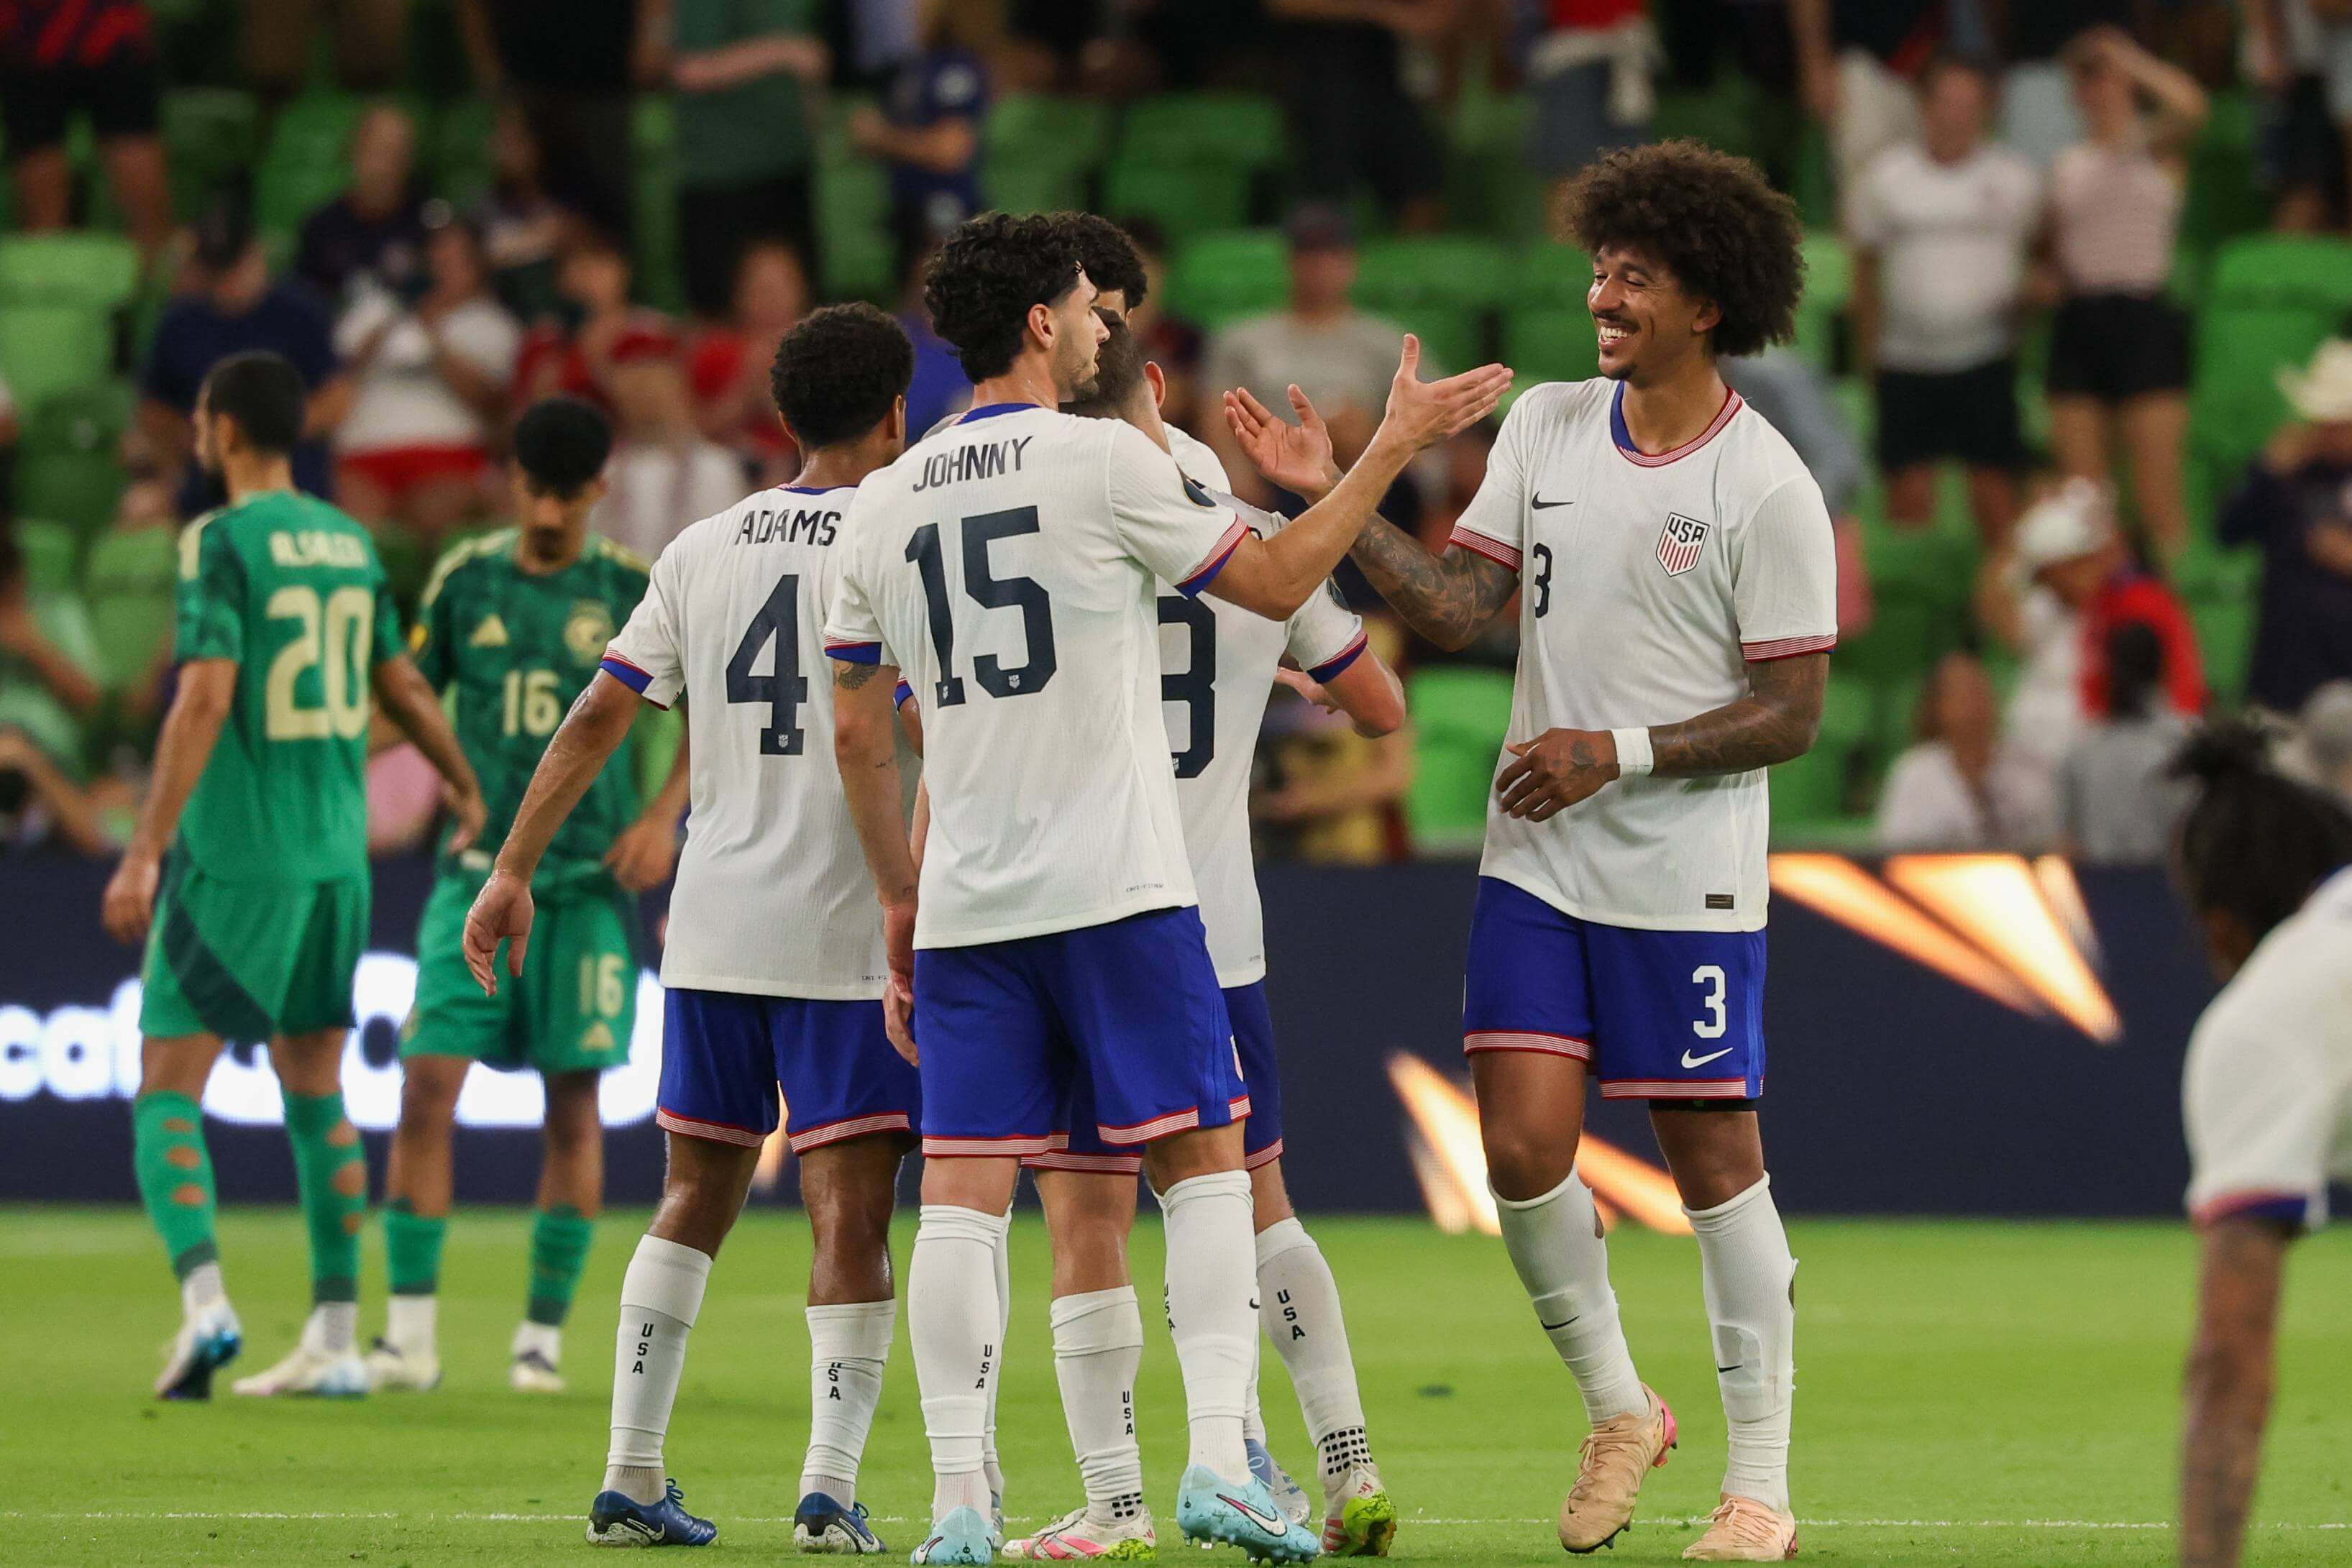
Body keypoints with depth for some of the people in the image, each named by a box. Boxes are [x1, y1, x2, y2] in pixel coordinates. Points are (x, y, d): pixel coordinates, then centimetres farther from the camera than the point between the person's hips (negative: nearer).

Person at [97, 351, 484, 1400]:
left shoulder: (221, 542, -10)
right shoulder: (350, 542, 10)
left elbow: (206, 697, -19)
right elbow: (401, 687, 20)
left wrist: (145, 852, -19)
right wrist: (468, 789, 36)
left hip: (229, 861, -6)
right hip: (334, 860, 6)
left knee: (167, 1094, -1)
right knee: (317, 1096, 13)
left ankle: (205, 1302, -20)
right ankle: (335, 1340, 11)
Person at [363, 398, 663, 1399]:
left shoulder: (633, 591, 1)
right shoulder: (465, 579, 6)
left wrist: (666, 812, -5)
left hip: (586, 883, -1)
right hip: (476, 874, 1)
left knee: (573, 1106, 0)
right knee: (427, 1083, -9)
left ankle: (544, 1334, 10)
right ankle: (411, 1332, -6)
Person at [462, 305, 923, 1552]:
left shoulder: (701, 550, 10)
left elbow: (597, 717, 7)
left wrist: (512, 871, 10)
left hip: (711, 929, 5)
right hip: (844, 930, -5)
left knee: (694, 1196, 13)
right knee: (849, 1206, -3)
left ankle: (631, 1479, 9)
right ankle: (831, 1483, -13)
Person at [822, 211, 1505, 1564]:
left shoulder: (887, 504, 10)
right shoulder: (1104, 459, -5)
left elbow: (857, 730, 13)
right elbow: (1277, 584, 5)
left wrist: (901, 908, 21)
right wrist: (1395, 448, 14)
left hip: (964, 903, 4)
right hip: (1119, 890, -4)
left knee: (963, 1196, 1)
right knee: (1204, 1163, 4)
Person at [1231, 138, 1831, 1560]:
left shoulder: (1767, 491, -11)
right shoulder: (1547, 427, 6)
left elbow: (1792, 712, -11)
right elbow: (1459, 602, 2)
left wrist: (1619, 753, -19)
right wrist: (1331, 499, -8)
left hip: (1688, 881, -5)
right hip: (1537, 866, 5)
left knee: (1715, 1160, 0)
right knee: (1523, 1148, -5)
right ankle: (1619, 1411, 18)